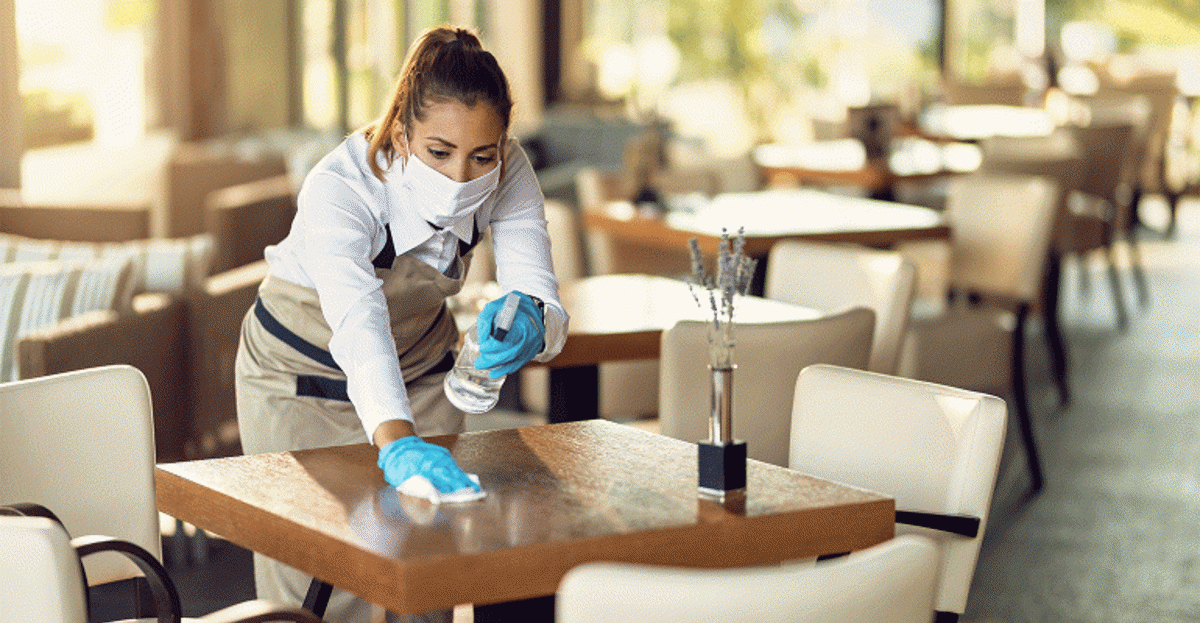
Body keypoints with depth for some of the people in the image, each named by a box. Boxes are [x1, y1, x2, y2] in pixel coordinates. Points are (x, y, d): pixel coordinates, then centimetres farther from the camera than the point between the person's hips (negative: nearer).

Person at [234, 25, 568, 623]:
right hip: (301, 372, -3)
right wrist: (396, 439, -68)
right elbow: (359, 325, -51)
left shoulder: (509, 172, -23)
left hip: (421, 367, 3)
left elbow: (537, 291, -29)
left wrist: (529, 322, -54)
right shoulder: (337, 188, -37)